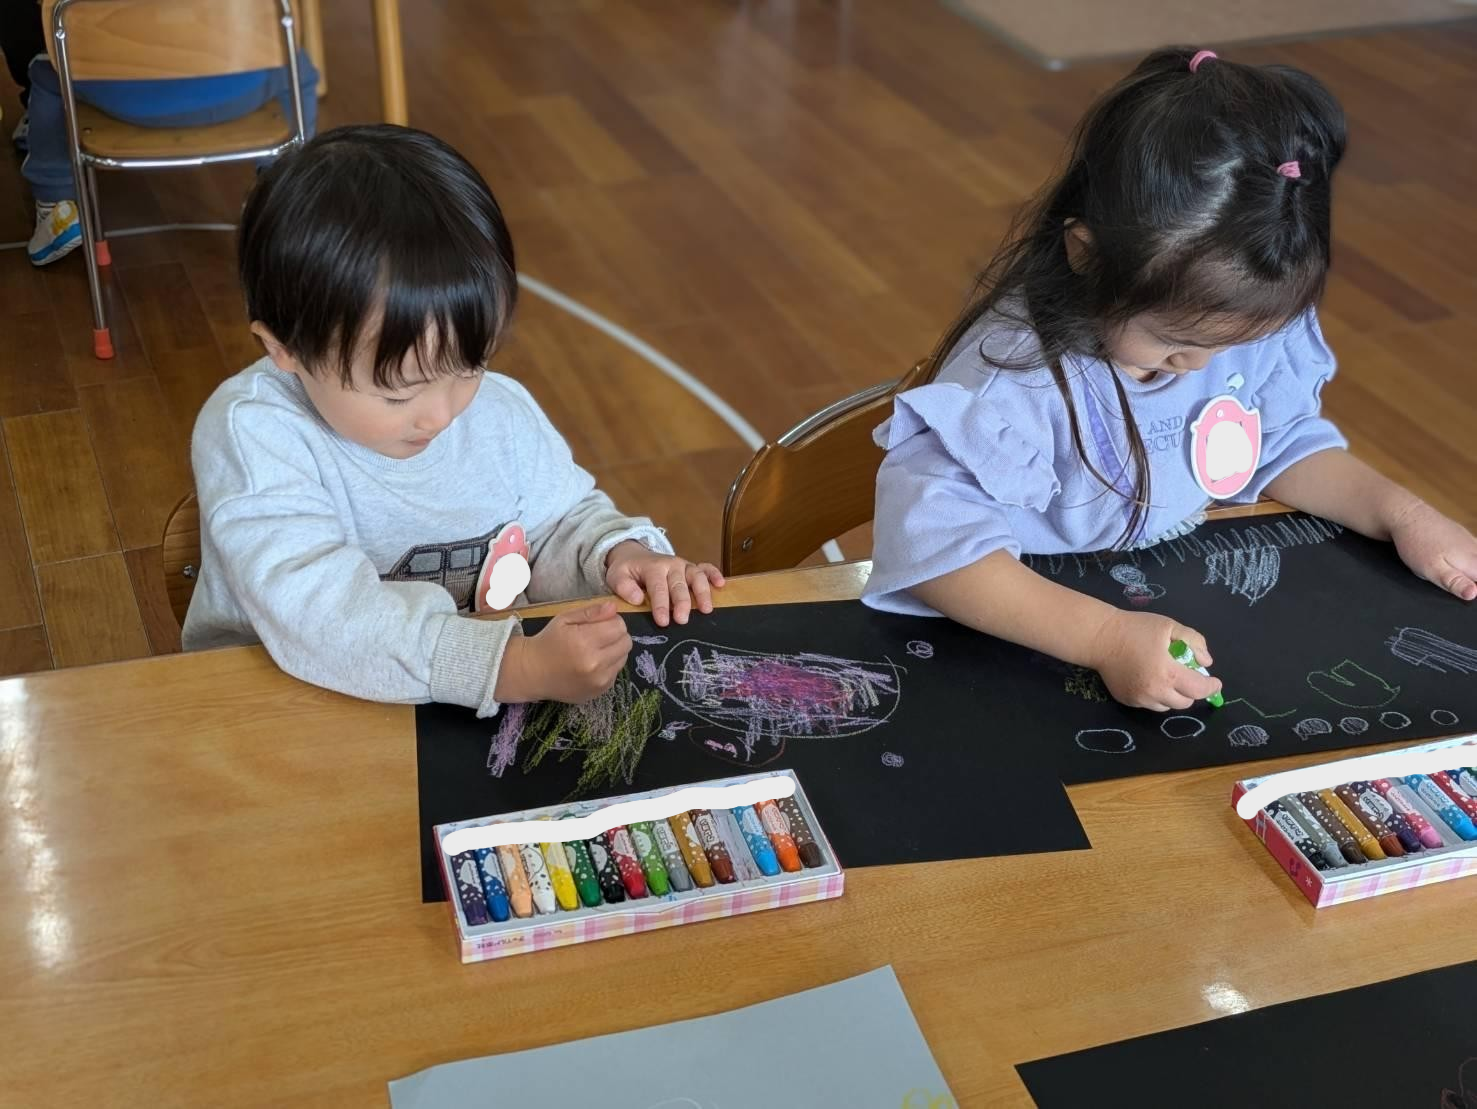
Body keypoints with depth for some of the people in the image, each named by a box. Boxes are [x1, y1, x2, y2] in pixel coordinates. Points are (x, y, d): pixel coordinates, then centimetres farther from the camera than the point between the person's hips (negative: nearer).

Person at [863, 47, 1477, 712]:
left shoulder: (1251, 318, -7)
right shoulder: (1017, 372, -30)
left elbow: (1286, 444, 12)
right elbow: (930, 538, -37)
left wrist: (1401, 512, -2)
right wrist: (1106, 637, -44)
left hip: (1187, 604, 6)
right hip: (1035, 652, -5)